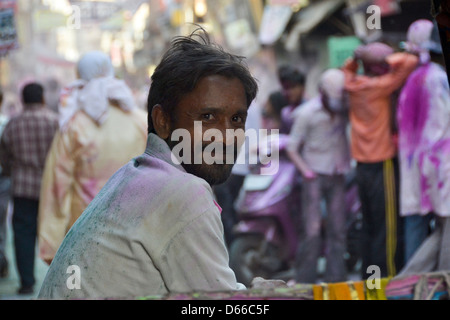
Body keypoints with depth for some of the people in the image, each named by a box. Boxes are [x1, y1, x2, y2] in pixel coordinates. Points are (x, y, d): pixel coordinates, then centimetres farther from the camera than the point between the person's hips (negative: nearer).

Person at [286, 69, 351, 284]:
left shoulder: (344, 109, 5)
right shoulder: (307, 113, -6)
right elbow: (292, 147, -3)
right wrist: (306, 171, -10)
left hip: (337, 176, 4)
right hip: (314, 176, -4)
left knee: (337, 230, 0)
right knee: (312, 231, -10)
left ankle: (336, 279, 4)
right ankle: (305, 282, -4)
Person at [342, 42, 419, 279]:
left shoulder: (353, 85, 7)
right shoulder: (379, 87, -13)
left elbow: (347, 69, 31)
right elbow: (410, 62, -18)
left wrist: (357, 59, 13)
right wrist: (391, 59, -3)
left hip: (362, 167, 8)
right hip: (383, 165, -8)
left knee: (369, 227, 12)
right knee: (390, 229, -4)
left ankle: (368, 277, 16)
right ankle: (388, 278, -5)